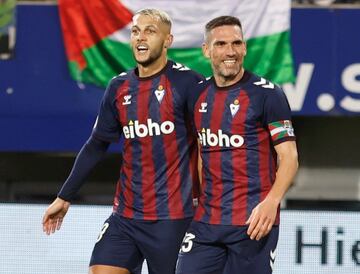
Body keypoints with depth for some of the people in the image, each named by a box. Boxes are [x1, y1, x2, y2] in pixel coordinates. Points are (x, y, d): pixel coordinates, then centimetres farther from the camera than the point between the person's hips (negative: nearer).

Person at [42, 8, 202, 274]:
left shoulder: (187, 82, -7)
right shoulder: (119, 88, 9)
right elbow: (96, 146, 17)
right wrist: (64, 198, 18)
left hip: (173, 219, -5)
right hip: (126, 217, 5)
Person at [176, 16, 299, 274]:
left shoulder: (266, 94, -5)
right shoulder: (198, 95, 11)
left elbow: (289, 158, -8)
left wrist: (271, 202, -22)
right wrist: (194, 198, 14)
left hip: (253, 223, -5)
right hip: (205, 221, 5)